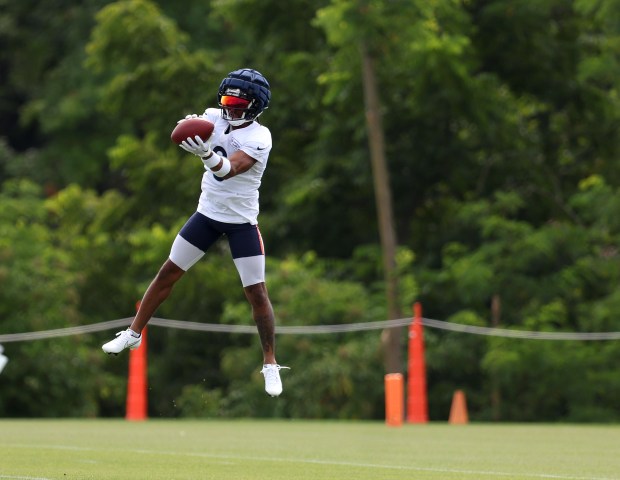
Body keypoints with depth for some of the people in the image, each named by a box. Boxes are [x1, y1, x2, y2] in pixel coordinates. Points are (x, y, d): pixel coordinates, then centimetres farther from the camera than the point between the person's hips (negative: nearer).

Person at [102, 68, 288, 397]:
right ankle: (133, 333, 21)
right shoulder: (215, 118, -4)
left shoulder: (259, 138, -19)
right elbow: (185, 132, -22)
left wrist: (206, 153, -55)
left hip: (242, 222, -4)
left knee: (257, 293, -4)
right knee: (167, 273, 6)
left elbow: (228, 169, -35)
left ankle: (270, 364, 8)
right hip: (207, 213, 4)